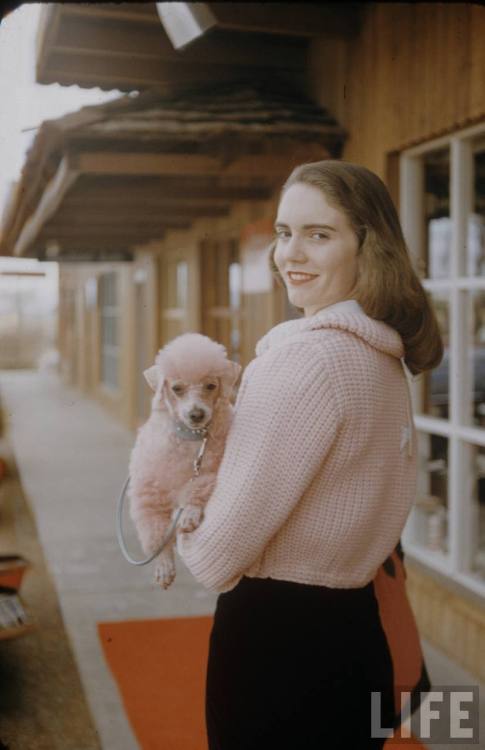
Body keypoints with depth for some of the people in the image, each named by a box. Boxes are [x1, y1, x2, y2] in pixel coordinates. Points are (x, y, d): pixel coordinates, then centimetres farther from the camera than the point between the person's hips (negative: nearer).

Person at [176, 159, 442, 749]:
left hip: (280, 633, -8)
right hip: (360, 621, 9)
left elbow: (219, 553, -22)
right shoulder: (387, 351, 4)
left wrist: (184, 535, 1)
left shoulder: (307, 357, -24)